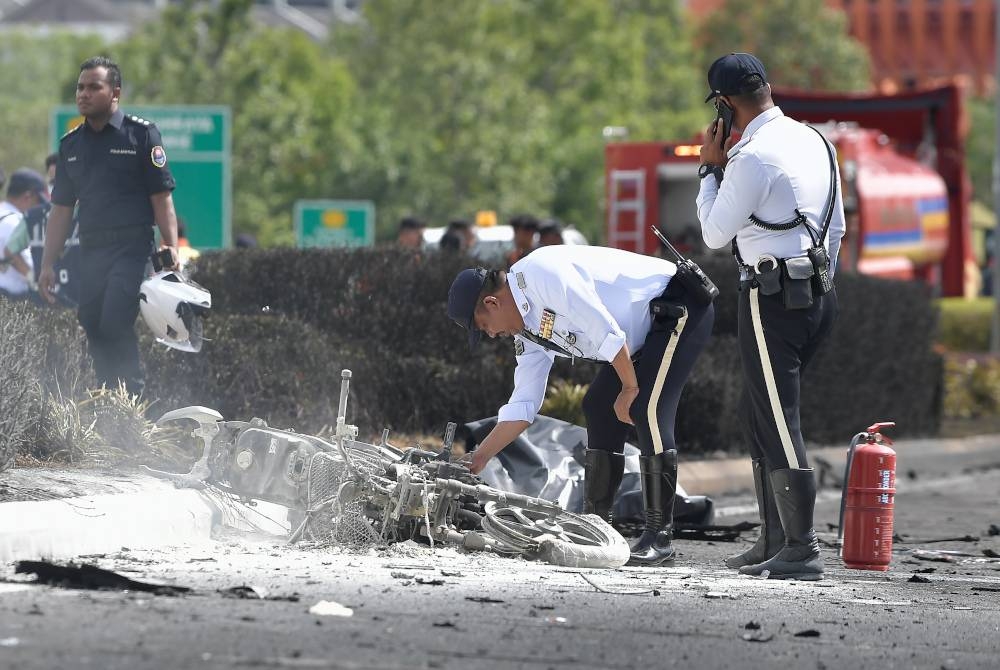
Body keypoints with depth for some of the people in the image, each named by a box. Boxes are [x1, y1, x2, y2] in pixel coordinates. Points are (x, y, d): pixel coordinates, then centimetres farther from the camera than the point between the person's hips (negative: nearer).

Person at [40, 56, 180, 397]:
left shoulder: (141, 134, 0)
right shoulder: (71, 144, 14)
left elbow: (161, 197, -3)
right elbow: (61, 209, 17)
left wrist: (170, 247, -13)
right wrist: (48, 264, 13)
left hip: (132, 247, -5)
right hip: (91, 250, 6)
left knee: (115, 324, -18)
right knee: (93, 328, 3)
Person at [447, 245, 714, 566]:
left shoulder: (539, 273, -21)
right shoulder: (526, 328, 10)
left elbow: (605, 331, -25)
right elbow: (522, 406, 14)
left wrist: (630, 389, -16)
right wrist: (477, 460, 12)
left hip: (681, 308, -10)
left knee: (648, 410, -20)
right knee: (599, 406, 9)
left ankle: (660, 535, -17)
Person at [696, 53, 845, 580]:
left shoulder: (753, 157, -16)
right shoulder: (813, 141, 11)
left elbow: (716, 234, -7)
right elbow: (836, 227, 17)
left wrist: (710, 169, 3)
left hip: (771, 298, -9)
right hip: (816, 293, 9)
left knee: (778, 421, -8)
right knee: (759, 416, 17)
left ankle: (801, 550, -10)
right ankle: (773, 541, 19)